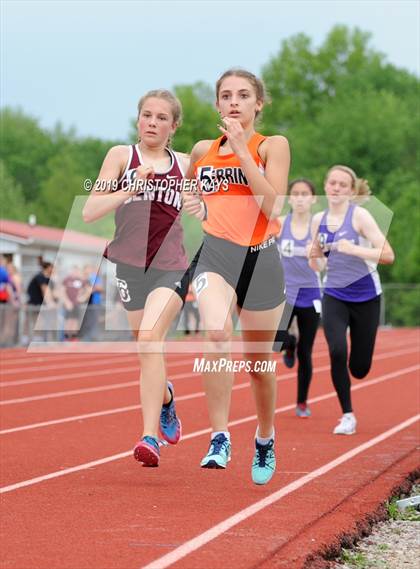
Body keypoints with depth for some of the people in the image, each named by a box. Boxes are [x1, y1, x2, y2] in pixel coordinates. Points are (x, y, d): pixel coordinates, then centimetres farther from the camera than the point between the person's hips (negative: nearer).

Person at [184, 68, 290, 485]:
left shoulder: (273, 146, 2)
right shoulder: (202, 151, 12)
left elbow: (272, 205, -13)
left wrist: (241, 151, -14)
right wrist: (192, 206, 5)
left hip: (259, 257, -1)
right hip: (214, 252, 1)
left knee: (258, 364, 11)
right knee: (217, 333, -30)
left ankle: (265, 438, 38)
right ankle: (219, 439, -27)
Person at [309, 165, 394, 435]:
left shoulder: (359, 215, -10)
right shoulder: (319, 220, 4)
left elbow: (388, 255, -17)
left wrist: (354, 249, -28)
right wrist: (314, 256, -5)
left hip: (365, 297, -2)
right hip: (334, 296, 2)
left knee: (359, 369, 2)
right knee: (337, 352, -21)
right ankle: (348, 416, -4)